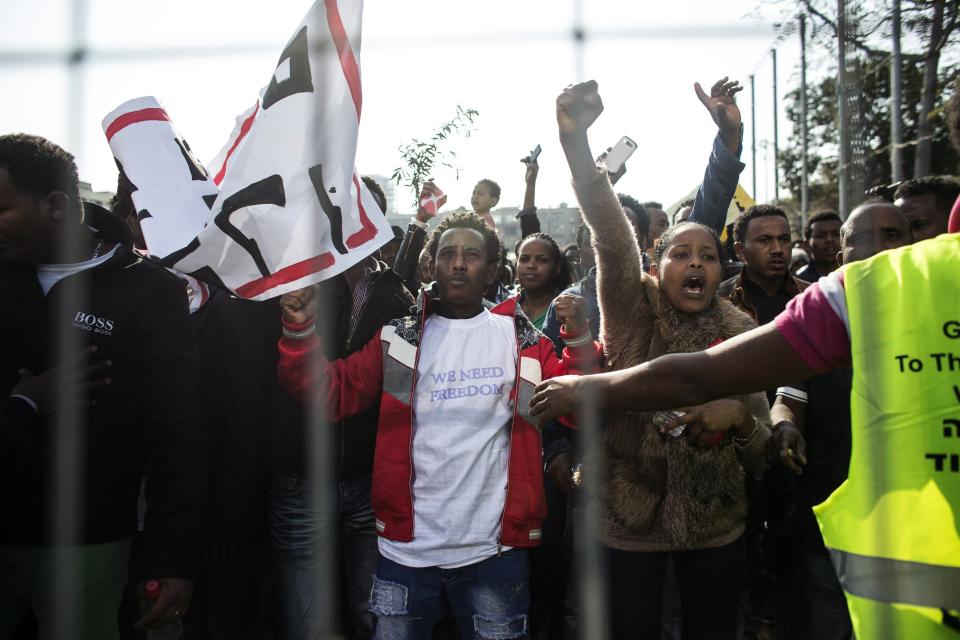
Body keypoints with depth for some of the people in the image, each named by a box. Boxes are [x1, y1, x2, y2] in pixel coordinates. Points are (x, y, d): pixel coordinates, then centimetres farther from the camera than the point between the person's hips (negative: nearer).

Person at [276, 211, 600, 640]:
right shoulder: (400, 340, 2)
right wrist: (300, 330, -16)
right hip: (406, 548, 1)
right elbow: (331, 393, -3)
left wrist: (580, 342, -17)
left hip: (494, 550, 0)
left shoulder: (521, 340, 1)